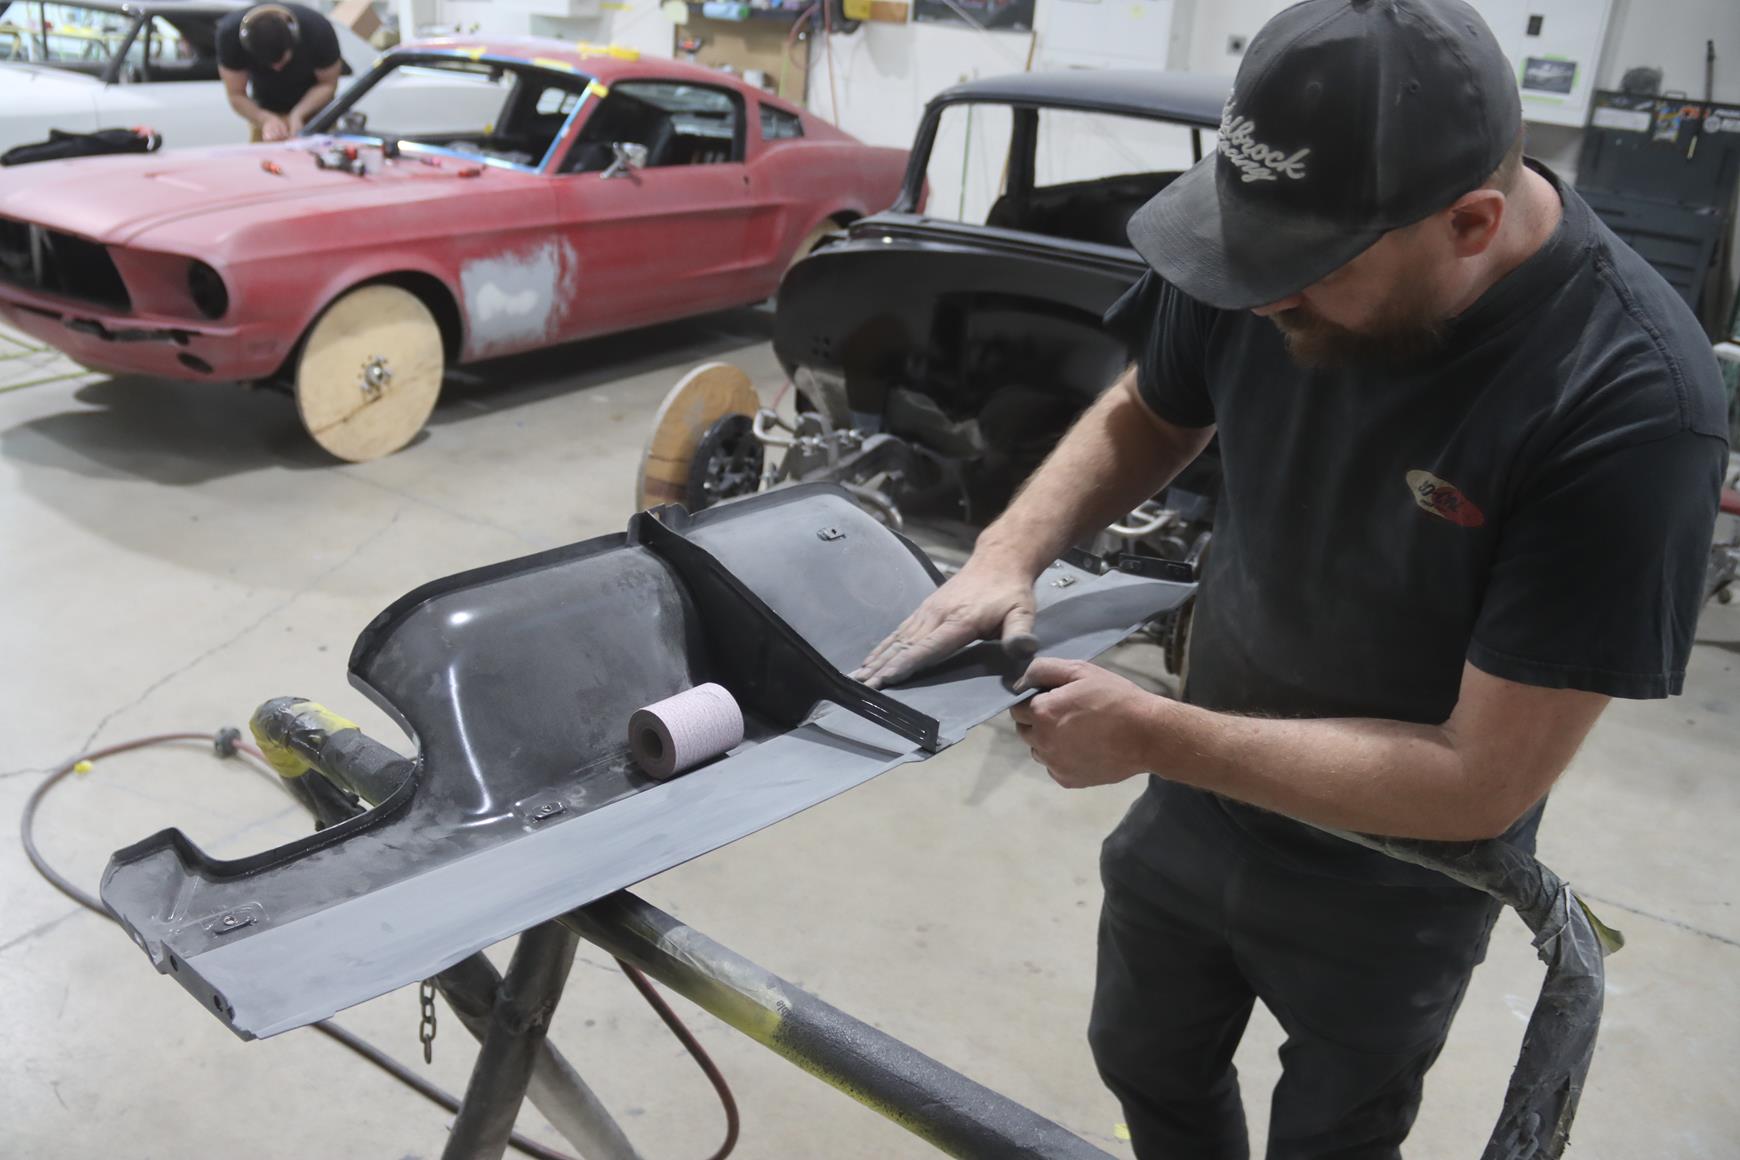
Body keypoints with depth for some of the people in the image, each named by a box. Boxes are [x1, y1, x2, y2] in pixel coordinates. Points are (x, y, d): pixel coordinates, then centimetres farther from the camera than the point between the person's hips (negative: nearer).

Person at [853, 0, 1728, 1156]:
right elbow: (1144, 419, 0)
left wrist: (1155, 736, -29)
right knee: (1147, 1065, 27)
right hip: (1198, 798, 5)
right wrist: (1007, 555, -18)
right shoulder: (1277, 238, -19)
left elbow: (1481, 780, -30)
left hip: (1389, 874, -4)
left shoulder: (1633, 403, -33)